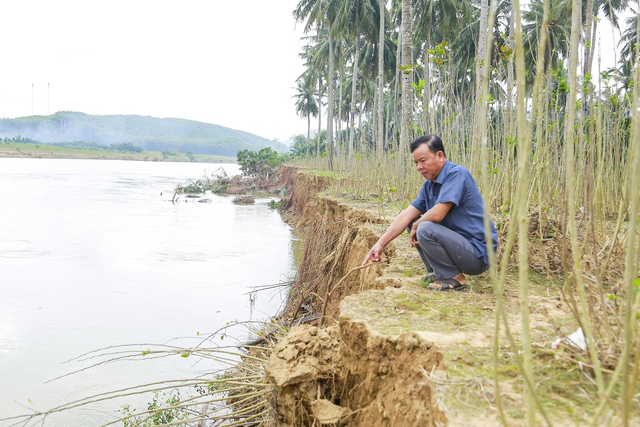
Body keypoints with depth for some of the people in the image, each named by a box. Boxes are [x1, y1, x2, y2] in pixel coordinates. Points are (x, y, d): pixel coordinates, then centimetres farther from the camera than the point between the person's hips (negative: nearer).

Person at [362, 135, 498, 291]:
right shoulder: (429, 185, 8)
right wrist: (380, 243, -2)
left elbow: (437, 214, -28)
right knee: (413, 224, 10)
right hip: (458, 242, 9)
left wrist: (417, 226, -7)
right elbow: (406, 216, 5)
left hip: (478, 254, -9)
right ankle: (437, 272, 14)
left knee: (425, 228, -26)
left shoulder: (456, 174, -18)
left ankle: (453, 278, -8)